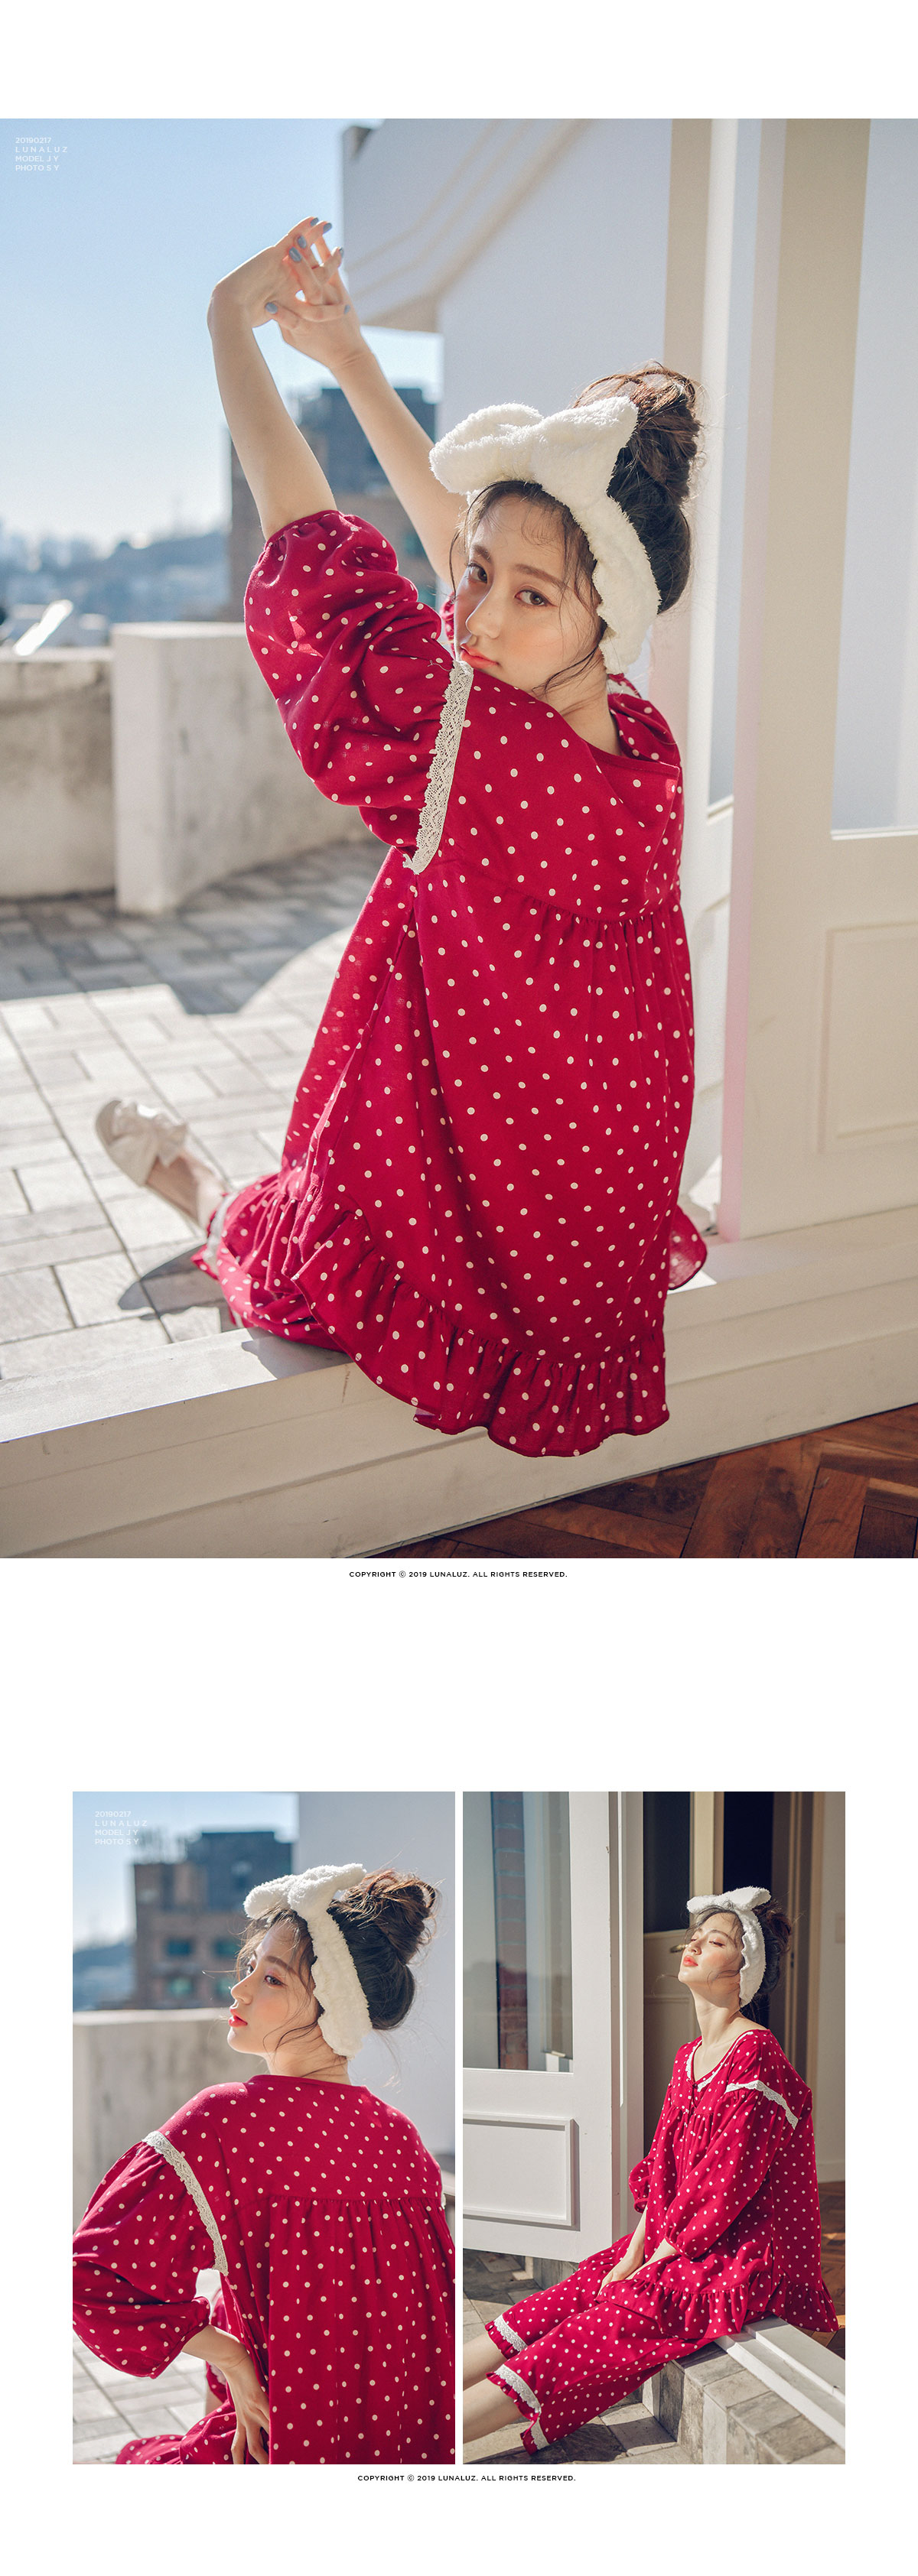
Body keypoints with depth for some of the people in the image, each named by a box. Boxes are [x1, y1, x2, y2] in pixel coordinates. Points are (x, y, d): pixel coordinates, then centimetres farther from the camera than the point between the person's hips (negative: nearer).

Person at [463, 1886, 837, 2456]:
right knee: (575, 2291, -9)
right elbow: (662, 2168, 12)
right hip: (674, 2245, 8)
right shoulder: (690, 2056, 12)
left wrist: (646, 2269, -14)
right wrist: (633, 2255, -1)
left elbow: (724, 2189, -18)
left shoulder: (755, 2056, -17)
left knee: (618, 2317, -23)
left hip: (742, 2258, -8)